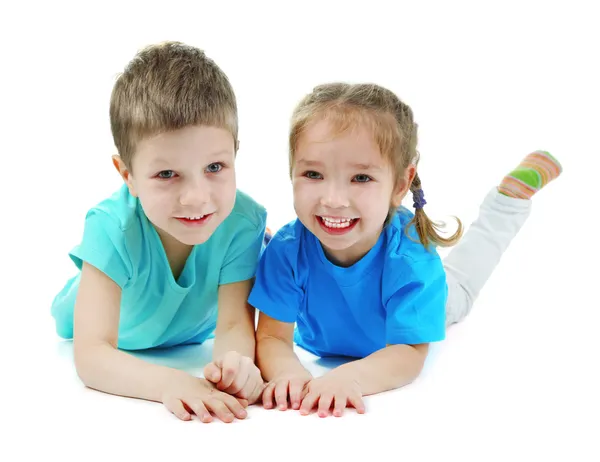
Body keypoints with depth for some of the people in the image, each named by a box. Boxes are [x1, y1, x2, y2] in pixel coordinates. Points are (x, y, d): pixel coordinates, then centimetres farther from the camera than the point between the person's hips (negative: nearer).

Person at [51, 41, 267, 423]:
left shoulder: (243, 222, -31)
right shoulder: (112, 228, -38)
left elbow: (234, 325, -28)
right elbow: (92, 355, -42)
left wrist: (234, 364, -54)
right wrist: (170, 383, -62)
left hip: (187, 345, 2)